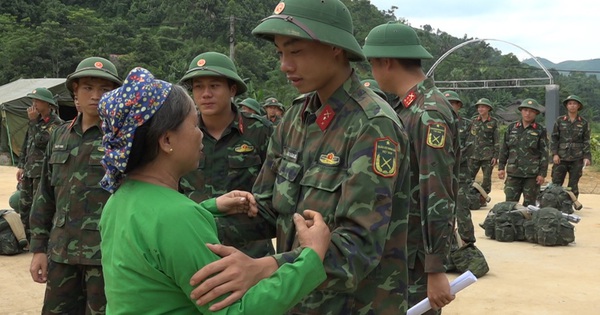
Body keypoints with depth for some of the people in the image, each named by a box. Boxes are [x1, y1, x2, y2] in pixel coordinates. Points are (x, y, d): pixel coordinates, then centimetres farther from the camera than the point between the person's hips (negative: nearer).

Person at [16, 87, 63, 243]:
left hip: (43, 173, -8)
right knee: (25, 209, 15)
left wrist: (33, 121, -17)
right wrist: (21, 166, 16)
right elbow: (26, 144, 19)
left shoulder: (57, 123, -11)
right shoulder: (37, 120, 13)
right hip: (29, 171, 8)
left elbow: (40, 141, -23)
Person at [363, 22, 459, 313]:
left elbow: (438, 197, -24)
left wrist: (436, 270, -24)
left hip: (417, 251, -9)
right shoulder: (408, 108, 9)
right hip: (397, 246, 9)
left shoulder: (429, 115, -20)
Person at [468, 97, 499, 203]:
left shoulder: (493, 122, 1)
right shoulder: (474, 121, 9)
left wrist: (496, 156, -6)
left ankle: (483, 199, 11)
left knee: (486, 178, 2)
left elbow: (497, 141, 1)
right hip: (474, 154, 3)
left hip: (488, 155, -2)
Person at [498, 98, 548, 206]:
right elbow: (504, 149, 13)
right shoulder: (512, 128, 9)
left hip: (532, 174, -2)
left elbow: (544, 153, -1)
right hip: (513, 173, 2)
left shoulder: (540, 130, 1)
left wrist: (542, 173, -6)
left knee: (529, 204, 5)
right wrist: (501, 167, 8)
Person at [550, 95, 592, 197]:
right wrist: (555, 154, -5)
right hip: (561, 158, 0)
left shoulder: (584, 123, 5)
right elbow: (554, 138, 6)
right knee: (556, 184, -2)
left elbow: (586, 141, 6)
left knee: (573, 186, 5)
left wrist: (587, 157, -3)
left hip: (577, 159, 0)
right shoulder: (560, 121, 5)